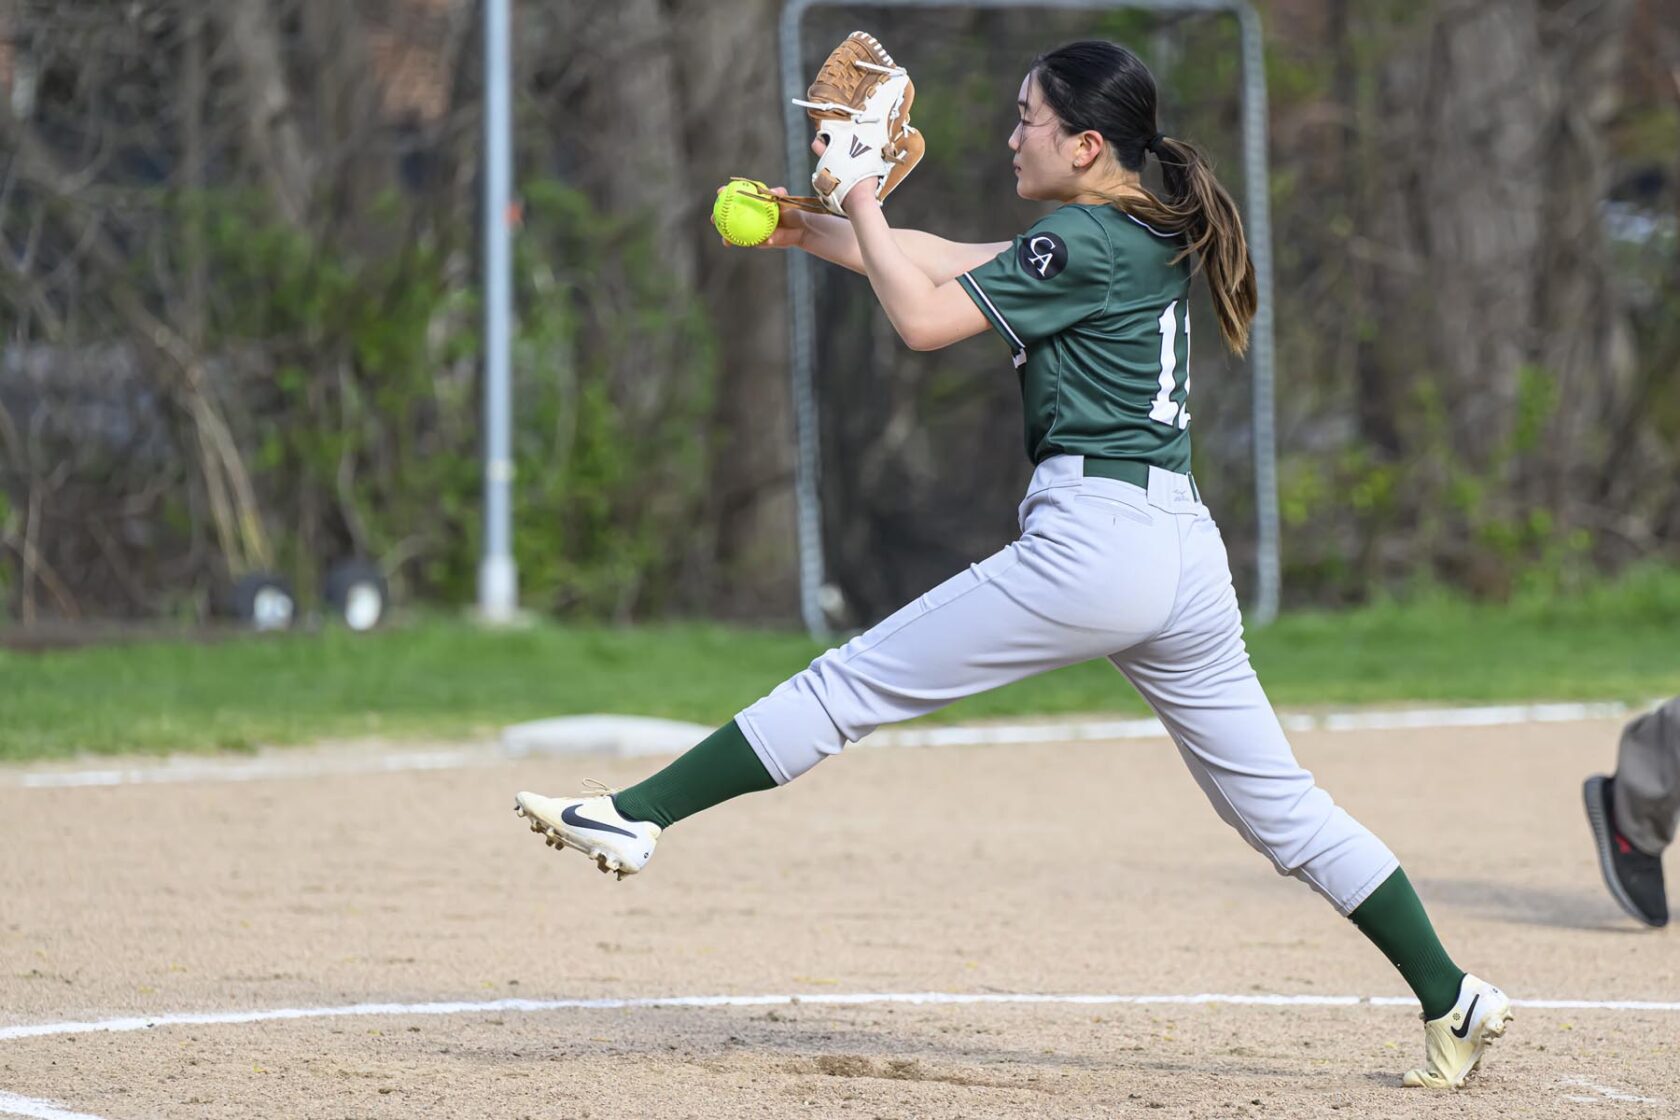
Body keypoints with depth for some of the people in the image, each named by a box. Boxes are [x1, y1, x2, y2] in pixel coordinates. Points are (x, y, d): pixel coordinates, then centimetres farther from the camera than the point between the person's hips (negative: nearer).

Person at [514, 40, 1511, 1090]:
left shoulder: (1081, 243, -7)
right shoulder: (1150, 235, 20)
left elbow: (925, 318, -8)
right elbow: (947, 262, 24)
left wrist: (860, 199, 2)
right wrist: (812, 232, 21)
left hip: (1088, 540, -9)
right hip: (1187, 551, 9)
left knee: (852, 683, -3)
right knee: (1278, 801, 11)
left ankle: (638, 816, -3)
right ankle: (1451, 998, 9)